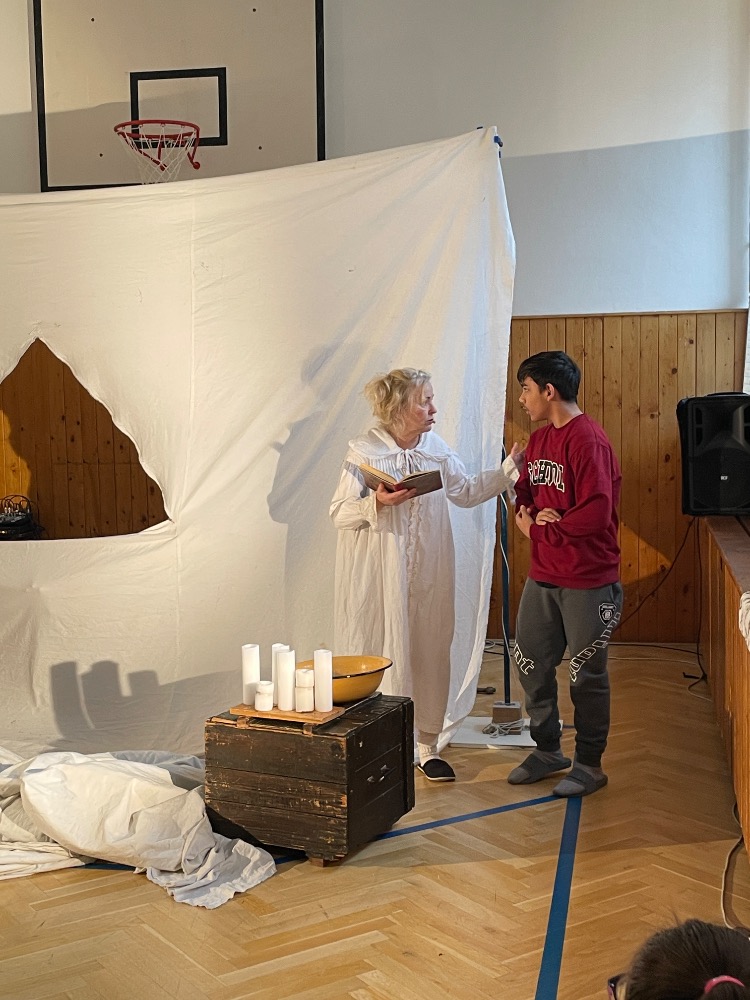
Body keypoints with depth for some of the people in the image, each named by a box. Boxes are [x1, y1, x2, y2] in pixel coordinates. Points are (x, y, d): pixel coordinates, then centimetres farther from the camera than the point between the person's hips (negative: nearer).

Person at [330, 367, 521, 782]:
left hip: (428, 575, 5)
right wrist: (377, 503, -25)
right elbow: (339, 513, -9)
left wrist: (509, 468, 13)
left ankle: (427, 747, 23)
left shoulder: (436, 448, 6)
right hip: (378, 577, -5)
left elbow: (466, 491, 18)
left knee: (430, 656, 9)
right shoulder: (363, 451, -9)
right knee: (378, 659, -1)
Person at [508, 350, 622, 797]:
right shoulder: (539, 439, 10)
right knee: (530, 661, 15)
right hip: (543, 575, 8)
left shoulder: (588, 440, -18)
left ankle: (590, 764, 22)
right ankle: (548, 750, 33)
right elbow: (525, 490, 19)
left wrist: (540, 529, -14)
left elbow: (596, 513, -25)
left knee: (587, 675, 6)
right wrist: (529, 513, -4)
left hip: (588, 580, -8)